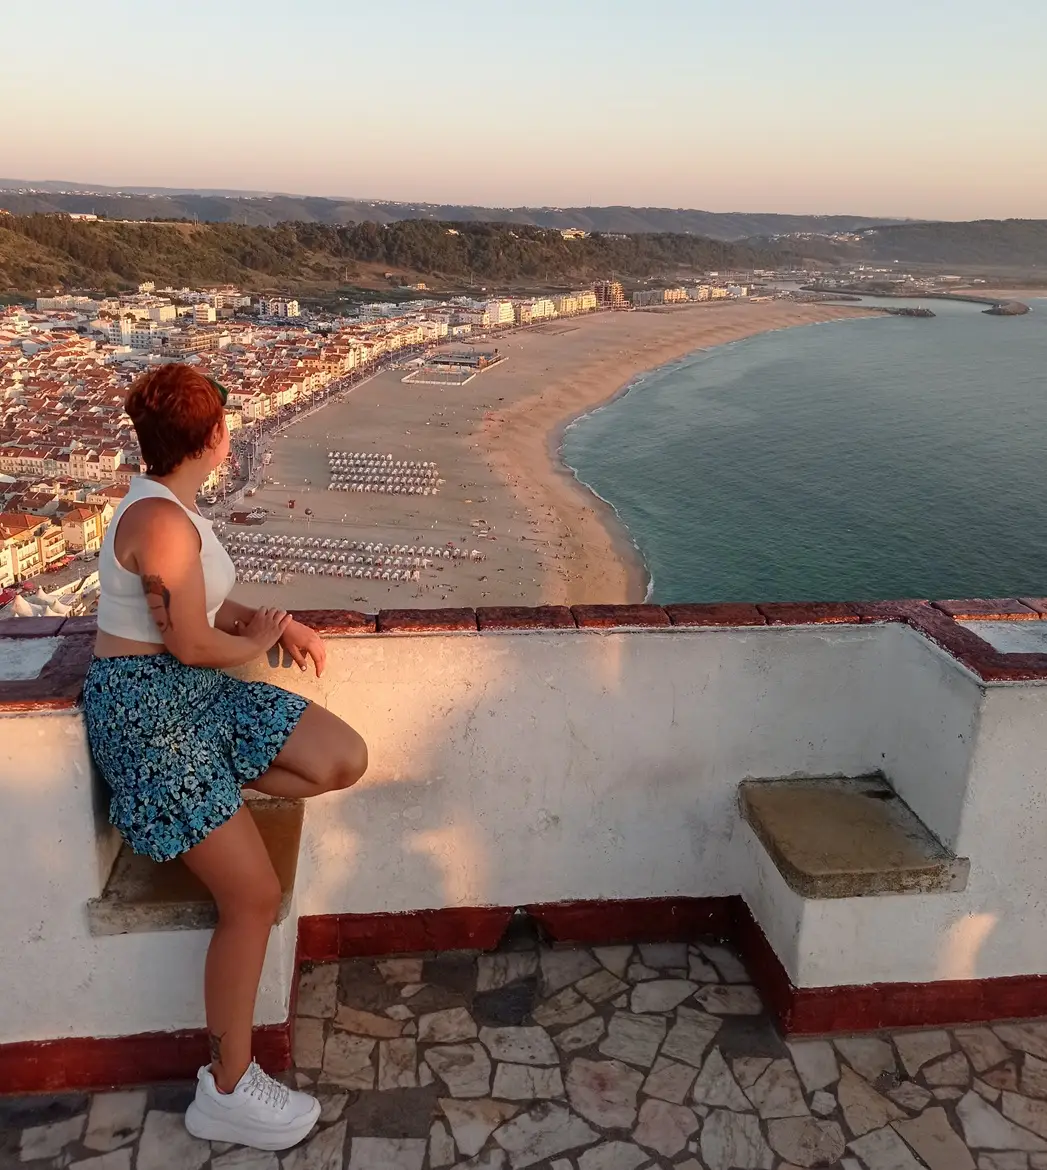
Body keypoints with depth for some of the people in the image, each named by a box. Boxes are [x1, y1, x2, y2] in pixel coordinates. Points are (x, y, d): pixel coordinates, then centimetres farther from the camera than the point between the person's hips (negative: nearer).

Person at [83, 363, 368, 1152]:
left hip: (196, 693, 9)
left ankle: (211, 796, 11)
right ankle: (227, 1093, 7)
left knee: (346, 760, -2)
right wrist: (259, 641, 1)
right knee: (256, 894, -10)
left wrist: (279, 623, 4)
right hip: (146, 708, -9)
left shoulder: (171, 507, 9)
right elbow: (193, 644, -19)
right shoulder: (160, 522, -22)